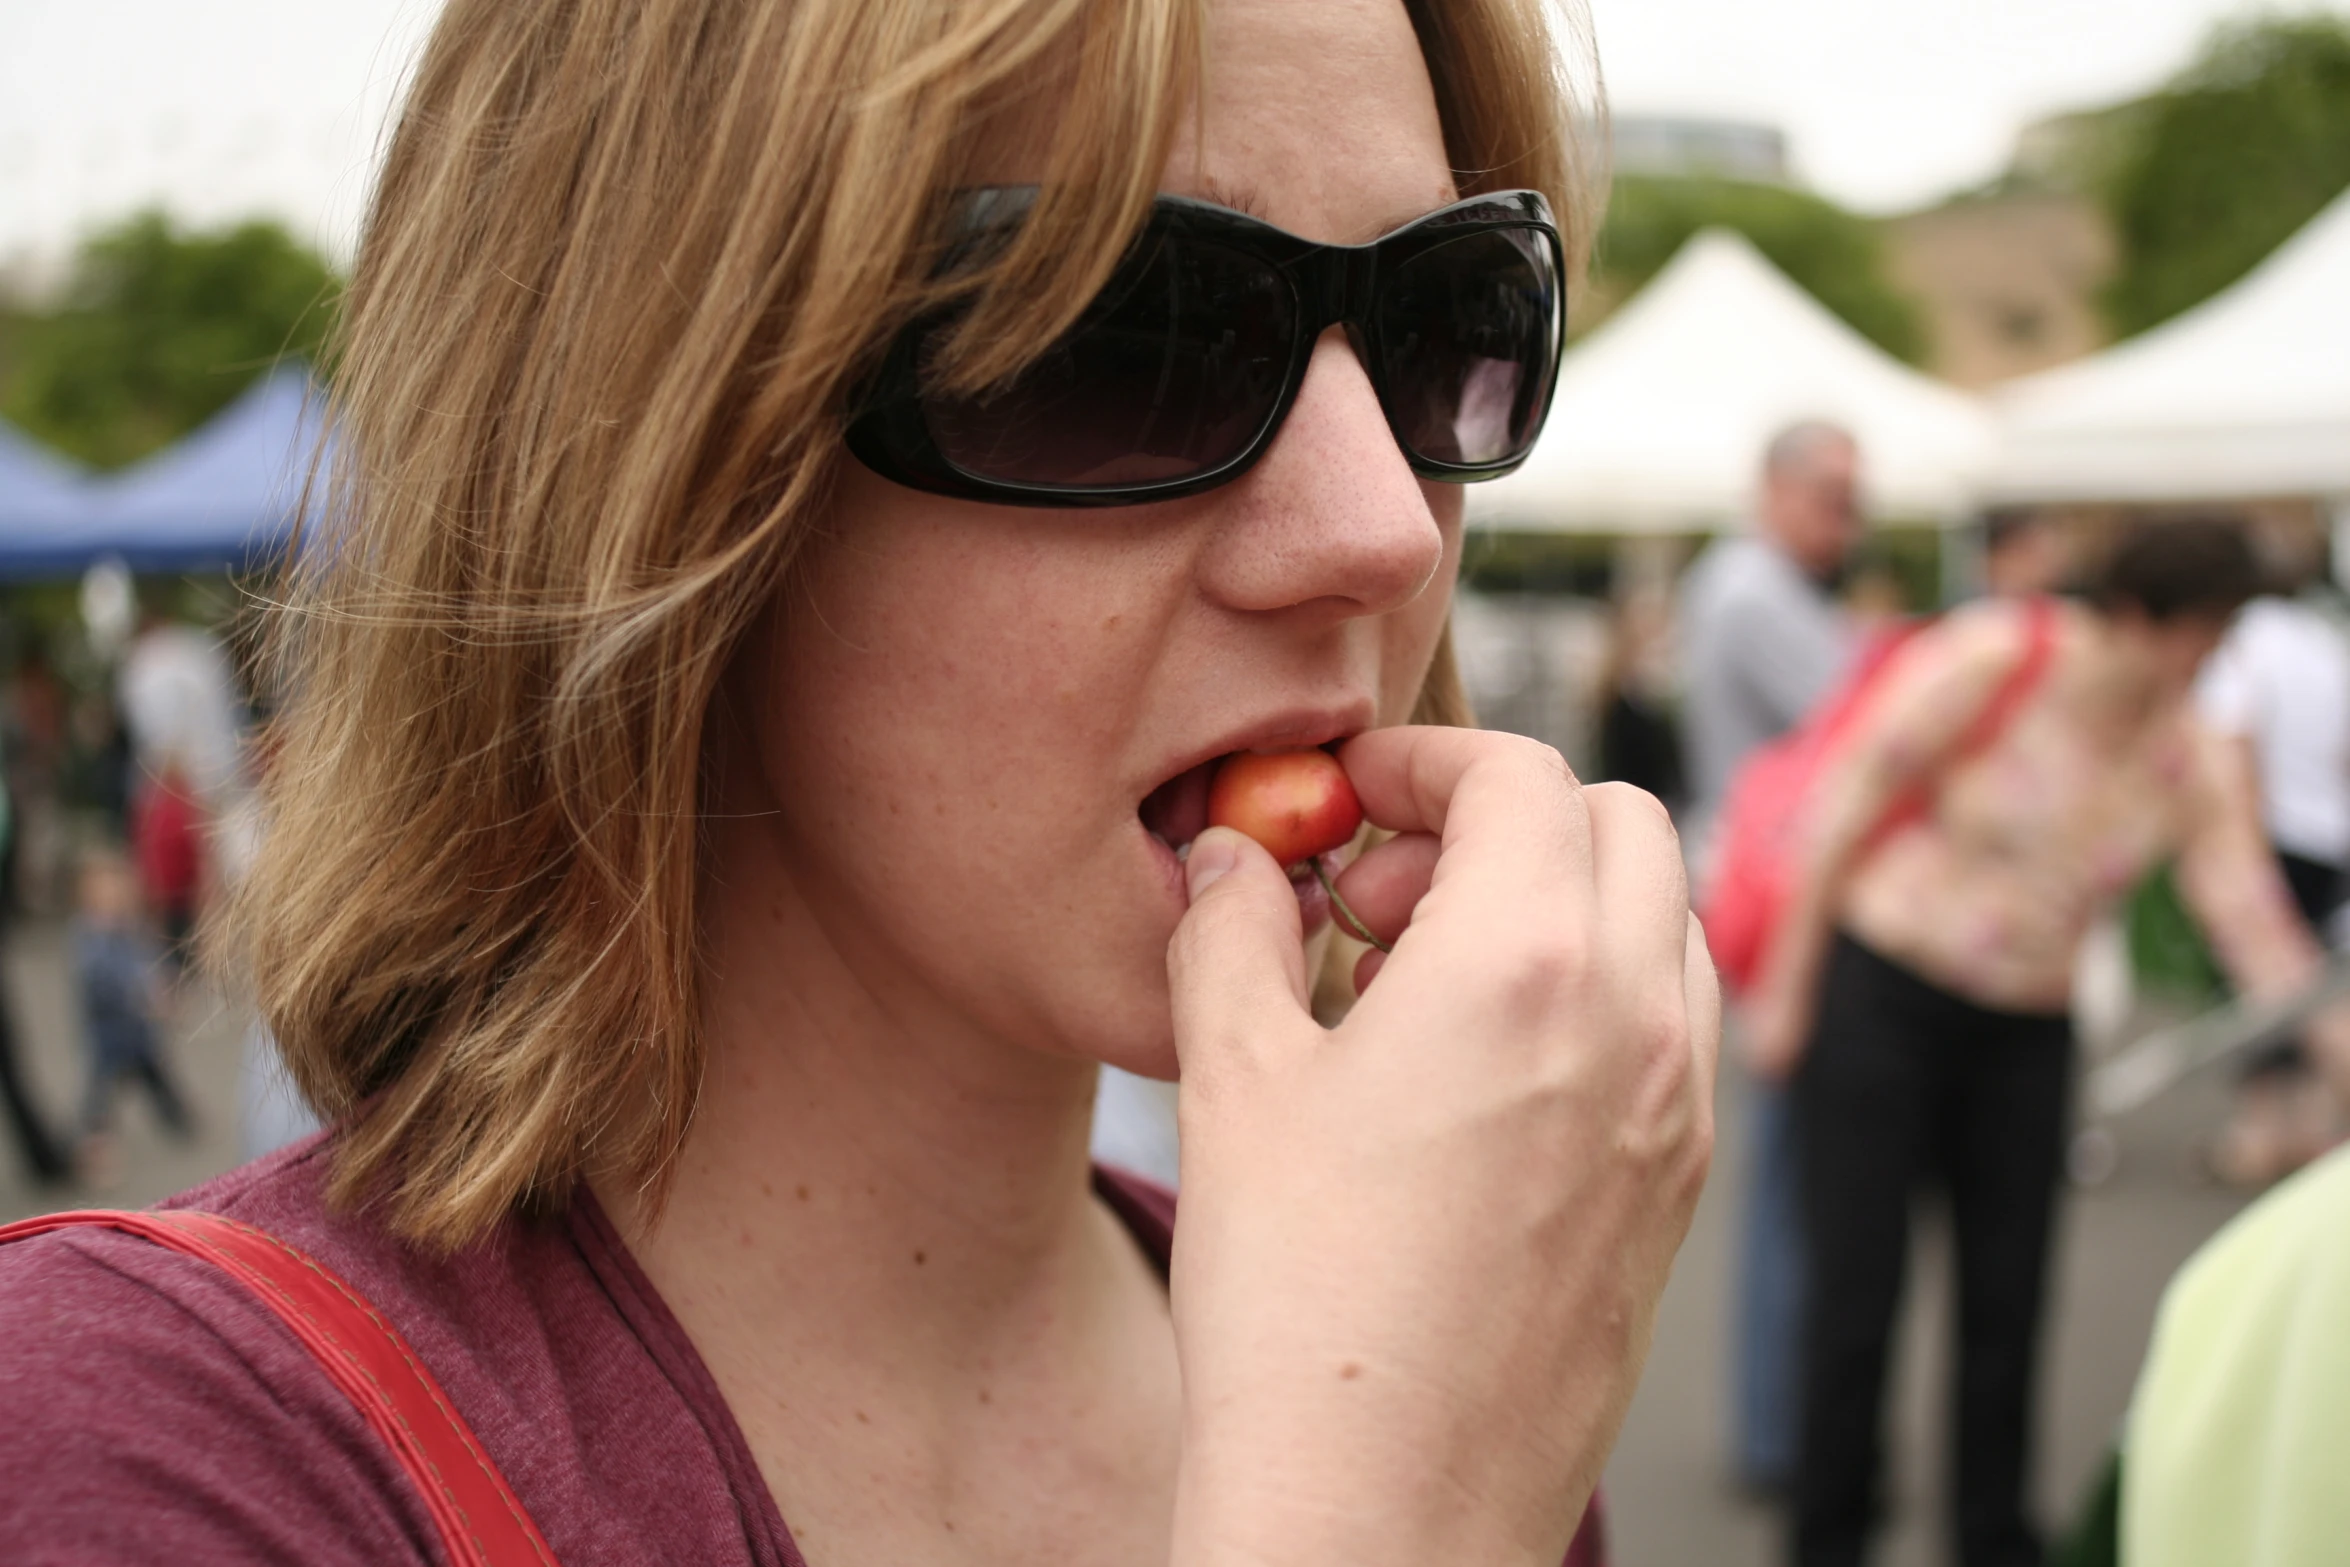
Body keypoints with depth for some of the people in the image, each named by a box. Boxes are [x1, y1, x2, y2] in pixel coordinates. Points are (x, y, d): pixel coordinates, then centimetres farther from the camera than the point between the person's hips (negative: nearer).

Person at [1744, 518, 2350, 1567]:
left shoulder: (2188, 761, 0)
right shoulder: (1998, 656, -14)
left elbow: (2253, 920, 0)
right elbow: (1850, 798, -11)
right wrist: (1786, 986, -10)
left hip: (2024, 1036, 4)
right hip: (1881, 997, -4)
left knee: (2008, 1301, 7)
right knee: (1857, 1292, -2)